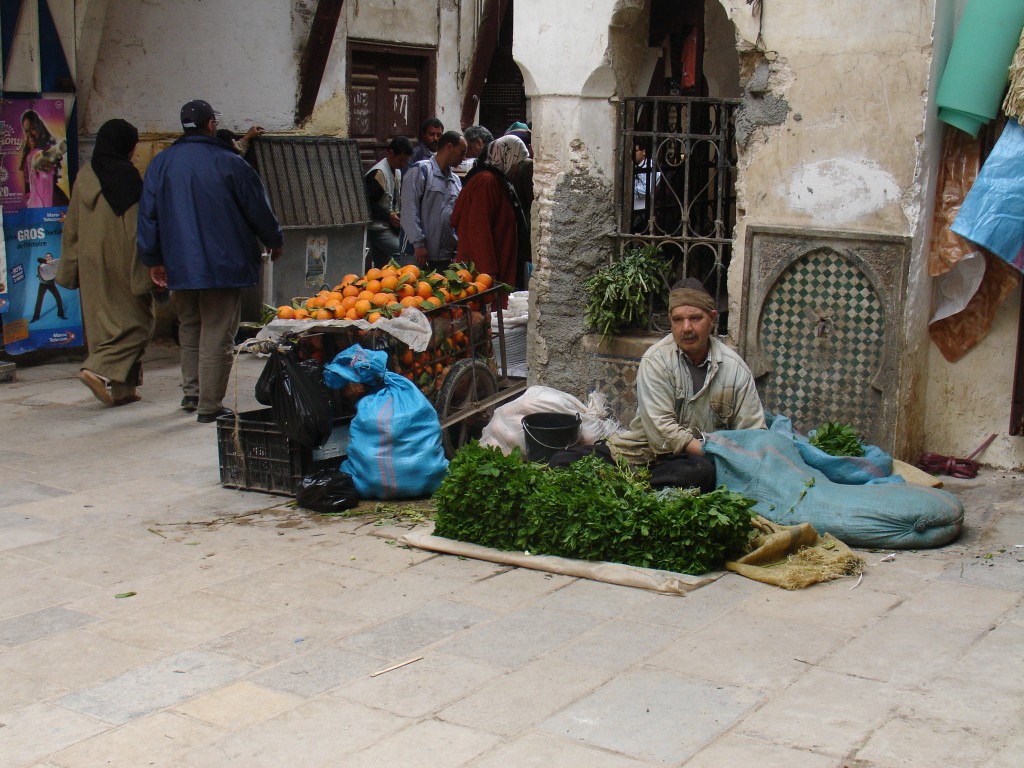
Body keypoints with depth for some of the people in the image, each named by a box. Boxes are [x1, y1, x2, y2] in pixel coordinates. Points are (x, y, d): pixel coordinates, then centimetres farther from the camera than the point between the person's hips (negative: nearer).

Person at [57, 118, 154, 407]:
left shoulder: (84, 175, 6)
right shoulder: (127, 176, -11)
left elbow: (72, 225, 10)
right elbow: (138, 225, -14)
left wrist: (71, 268, 16)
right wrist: (148, 265, -10)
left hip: (91, 262, 6)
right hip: (122, 261, -6)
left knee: (102, 319, 12)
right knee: (136, 320, 3)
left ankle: (120, 388, 14)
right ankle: (101, 370, -14)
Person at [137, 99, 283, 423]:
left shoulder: (161, 163, 3)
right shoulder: (230, 163, -9)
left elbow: (148, 214, 5)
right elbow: (259, 210, -2)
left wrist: (153, 259, 13)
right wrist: (275, 242, 15)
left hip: (180, 266, 5)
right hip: (223, 264, -5)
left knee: (189, 328, 21)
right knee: (217, 335, -2)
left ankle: (192, 391, 27)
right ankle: (209, 405, -2)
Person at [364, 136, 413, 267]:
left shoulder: (397, 171, 14)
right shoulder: (378, 173, -14)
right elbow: (368, 203, -18)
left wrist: (399, 214, 6)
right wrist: (388, 215, -18)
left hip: (390, 227, 9)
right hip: (377, 228, -9)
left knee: (381, 268, 10)